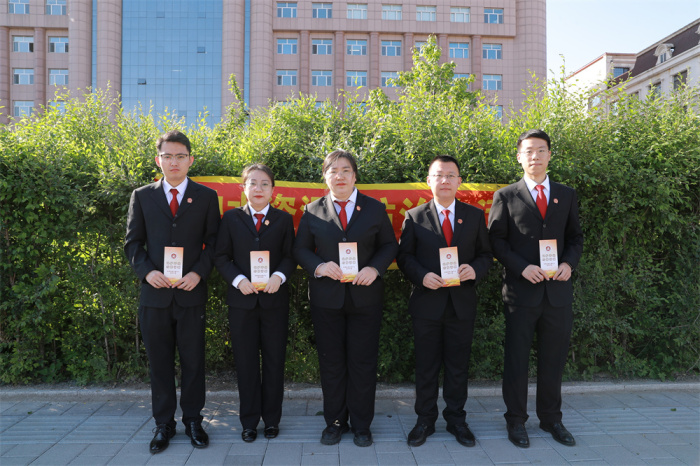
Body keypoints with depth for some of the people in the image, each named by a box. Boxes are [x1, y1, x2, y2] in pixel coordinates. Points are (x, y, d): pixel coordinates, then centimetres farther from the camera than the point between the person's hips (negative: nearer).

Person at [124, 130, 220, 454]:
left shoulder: (206, 196, 5)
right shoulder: (142, 196, 8)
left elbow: (213, 242, 4)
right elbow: (132, 242, 8)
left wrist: (198, 273, -11)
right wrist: (147, 271, -9)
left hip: (191, 292, -1)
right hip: (154, 292, 1)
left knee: (193, 360, 7)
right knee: (159, 362, 10)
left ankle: (193, 420, 23)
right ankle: (163, 423, 24)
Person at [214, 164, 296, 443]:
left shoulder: (284, 219, 6)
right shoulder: (231, 218, 6)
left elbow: (290, 256, 3)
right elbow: (221, 257, 2)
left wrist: (279, 276, -16)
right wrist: (238, 279, -14)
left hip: (275, 299, 0)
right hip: (241, 299, 0)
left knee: (274, 361, 7)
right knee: (246, 362, 7)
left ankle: (271, 419, 22)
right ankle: (249, 421, 20)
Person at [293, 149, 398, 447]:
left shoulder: (375, 209, 4)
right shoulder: (313, 211, 5)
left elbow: (389, 245, 6)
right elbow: (300, 250, 5)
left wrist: (374, 269, -12)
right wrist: (319, 266, -14)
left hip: (366, 296, 0)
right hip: (326, 297, 1)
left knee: (363, 363, 7)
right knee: (331, 363, 10)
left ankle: (361, 425, 23)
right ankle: (334, 422, 26)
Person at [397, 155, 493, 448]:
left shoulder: (475, 216, 5)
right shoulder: (414, 217, 1)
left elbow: (485, 254, 7)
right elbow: (404, 256, 1)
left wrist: (475, 269, -14)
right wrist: (422, 275, -16)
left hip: (462, 303, 1)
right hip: (427, 303, -1)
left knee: (458, 366, 12)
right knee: (426, 366, 9)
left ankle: (456, 419, 29)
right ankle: (425, 420, 25)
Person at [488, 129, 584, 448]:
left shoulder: (566, 195, 11)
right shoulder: (506, 196, 1)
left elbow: (575, 237, 14)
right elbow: (496, 240, -2)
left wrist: (568, 263, -6)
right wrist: (522, 267, -15)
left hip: (558, 290, 3)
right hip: (521, 289, -3)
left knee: (553, 359, 13)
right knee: (517, 358, 6)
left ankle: (551, 418, 30)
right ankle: (516, 420, 22)